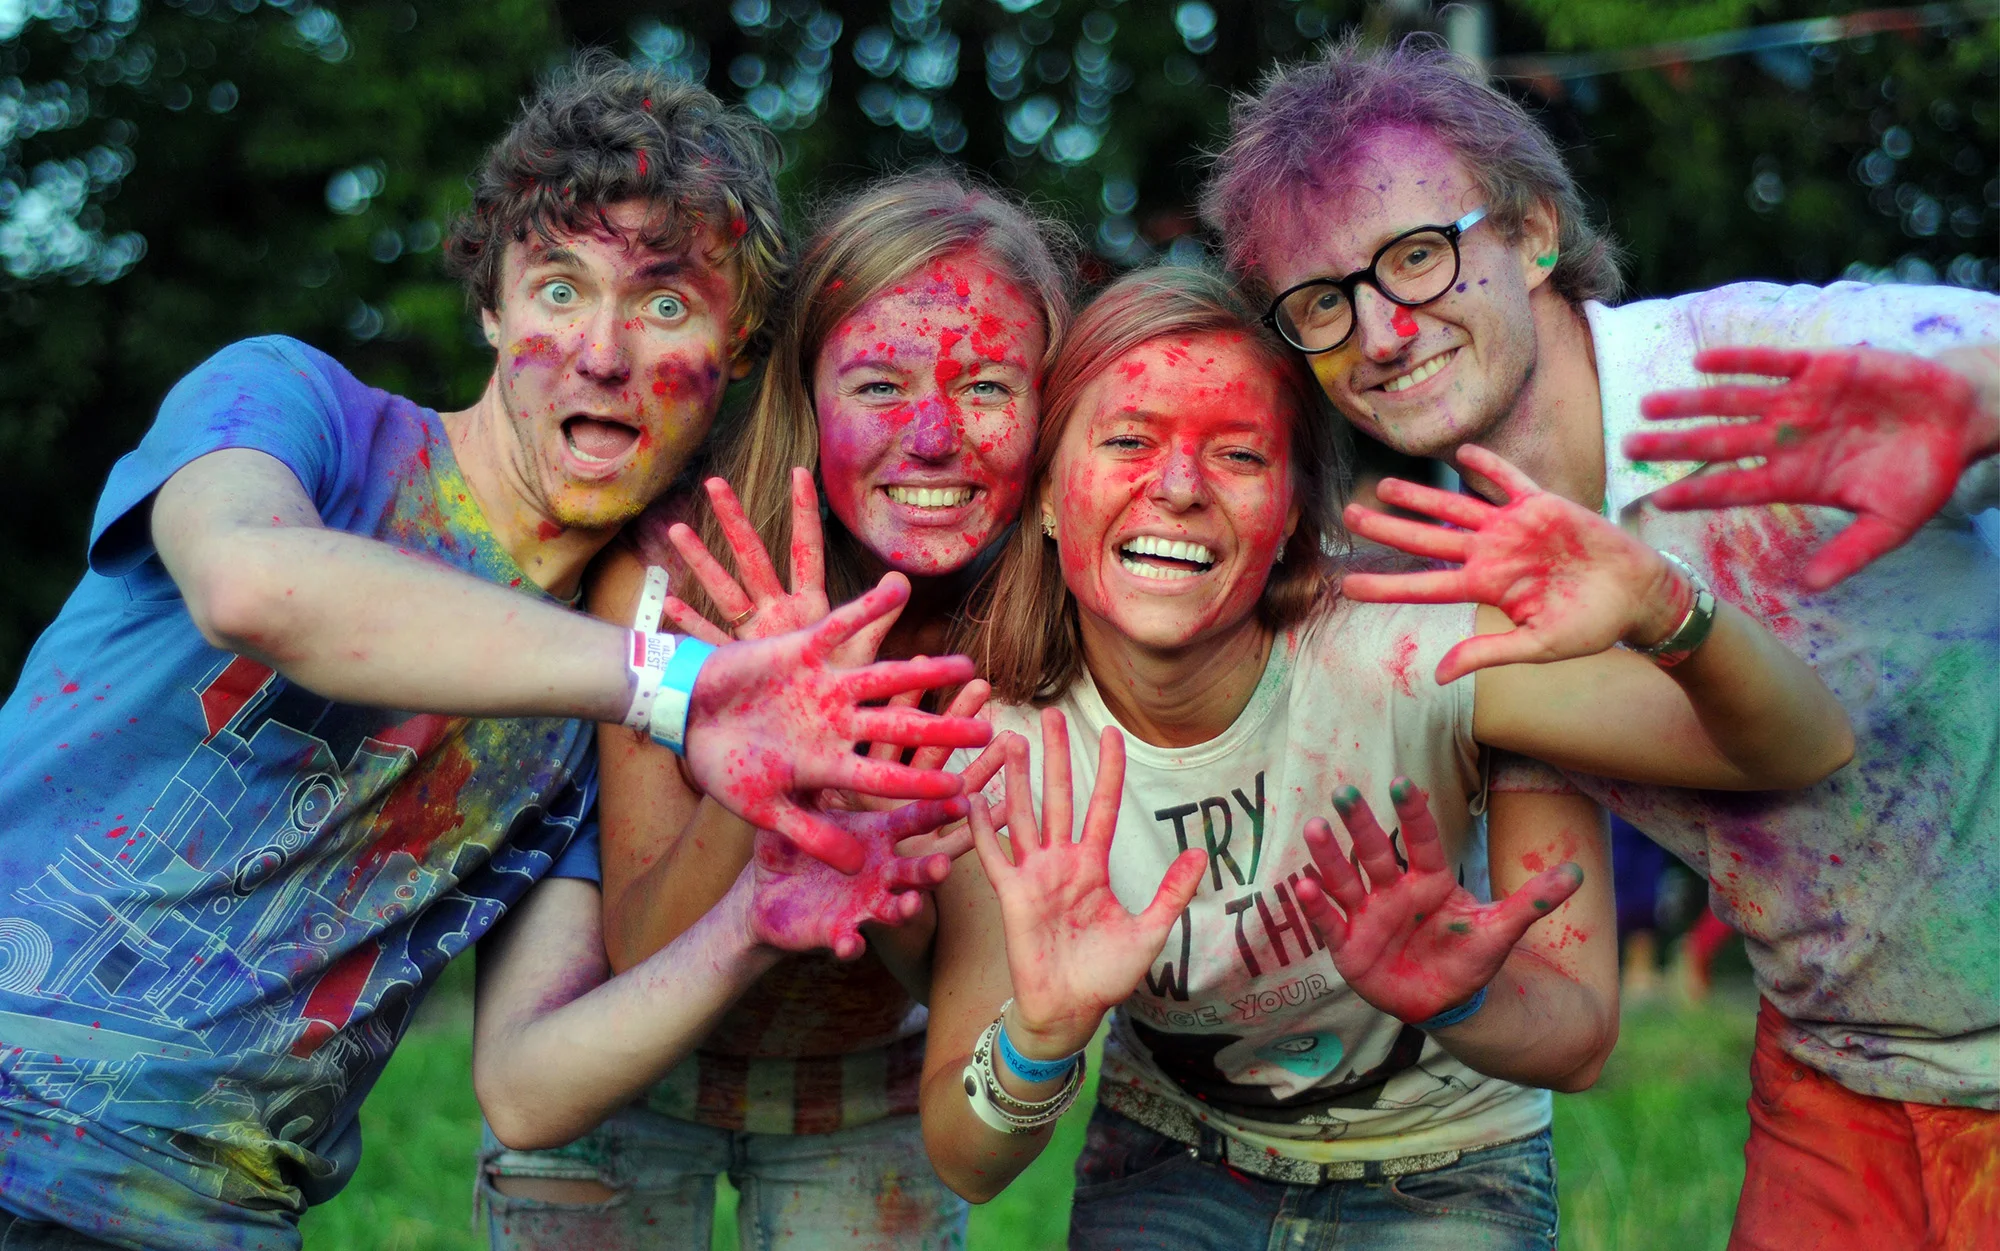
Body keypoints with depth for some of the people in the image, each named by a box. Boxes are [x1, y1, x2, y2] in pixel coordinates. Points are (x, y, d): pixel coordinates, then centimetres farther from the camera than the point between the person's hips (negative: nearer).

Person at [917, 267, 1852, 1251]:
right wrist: (1039, 1035, -37)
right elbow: (967, 1166, -16)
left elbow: (1799, 752, -26)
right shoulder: (997, 756, -19)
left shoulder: (1406, 660, -25)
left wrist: (1660, 609, -45)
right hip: (1167, 1162, 1)